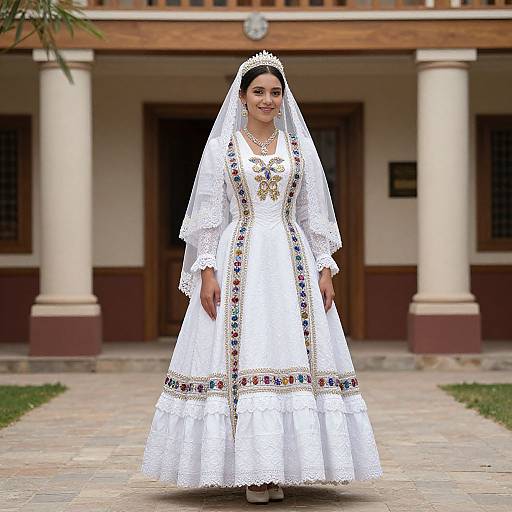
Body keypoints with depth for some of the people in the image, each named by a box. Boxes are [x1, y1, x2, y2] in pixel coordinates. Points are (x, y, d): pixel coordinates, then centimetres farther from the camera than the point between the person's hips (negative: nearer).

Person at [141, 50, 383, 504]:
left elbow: (314, 213, 11)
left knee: (293, 352, -2)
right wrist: (207, 272, -8)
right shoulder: (221, 146, 4)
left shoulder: (300, 146, 10)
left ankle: (280, 468, 5)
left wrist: (325, 270, 3)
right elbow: (208, 214, 1)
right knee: (242, 355, -6)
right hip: (238, 262, -2)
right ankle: (250, 469, 0)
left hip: (291, 262, 2)